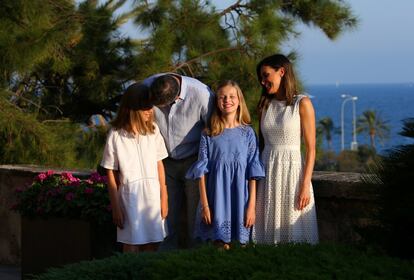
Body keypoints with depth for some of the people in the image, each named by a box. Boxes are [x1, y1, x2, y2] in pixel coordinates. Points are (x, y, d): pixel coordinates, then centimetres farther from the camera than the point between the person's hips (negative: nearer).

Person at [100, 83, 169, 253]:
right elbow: (111, 173, -3)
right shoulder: (116, 135, -7)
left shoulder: (153, 130, 3)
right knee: (132, 247, 0)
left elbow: (159, 164, 9)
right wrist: (115, 207, -3)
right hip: (130, 196, -3)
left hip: (153, 194, 3)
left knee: (152, 246, 6)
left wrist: (164, 197, 7)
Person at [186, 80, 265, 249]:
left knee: (242, 245, 1)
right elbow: (202, 171, 2)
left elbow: (253, 172, 2)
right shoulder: (209, 135, 2)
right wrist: (204, 205, -4)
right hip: (217, 198, 0)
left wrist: (252, 205, -3)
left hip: (240, 196, 1)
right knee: (221, 246, -2)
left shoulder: (247, 133, 3)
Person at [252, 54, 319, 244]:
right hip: (267, 170, 5)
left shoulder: (302, 104, -4)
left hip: (292, 169, -5)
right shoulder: (265, 105, 11)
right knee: (269, 227, 5)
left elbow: (310, 148, -7)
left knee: (294, 231, -2)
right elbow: (261, 143, 13)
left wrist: (305, 186, -14)